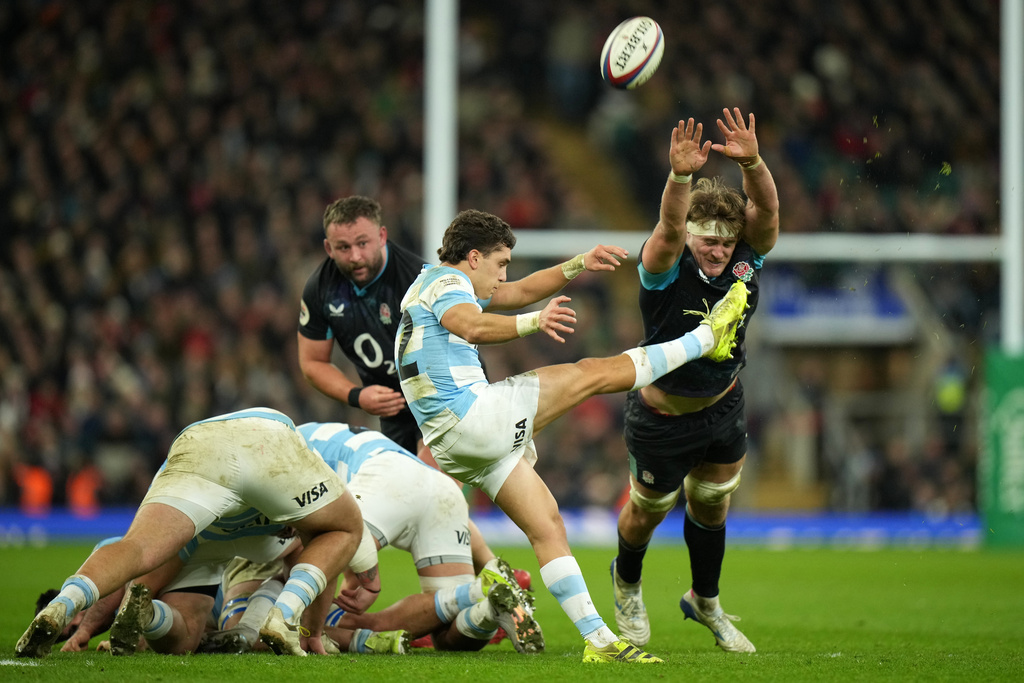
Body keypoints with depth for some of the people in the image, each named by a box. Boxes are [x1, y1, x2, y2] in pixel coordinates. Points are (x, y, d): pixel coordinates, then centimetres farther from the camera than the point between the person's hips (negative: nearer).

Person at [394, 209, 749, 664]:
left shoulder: (442, 284, 25)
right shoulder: (445, 281, -7)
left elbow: (521, 292, 32)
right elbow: (473, 326, -31)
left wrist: (580, 265, 22)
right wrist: (534, 323, -47)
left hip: (455, 444, 10)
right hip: (470, 415, -10)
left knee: (546, 526, 7)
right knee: (593, 374, -5)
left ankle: (597, 639, 3)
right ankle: (708, 337, 4)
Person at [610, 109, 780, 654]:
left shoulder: (745, 257, -13)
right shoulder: (667, 266, -26)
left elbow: (766, 208, -30)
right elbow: (670, 226, -47)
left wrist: (751, 163, -50)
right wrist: (680, 177, -66)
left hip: (723, 405, 4)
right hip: (662, 418, -4)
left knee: (711, 507, 19)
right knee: (648, 512, 16)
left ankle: (705, 602, 42)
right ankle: (627, 581, 48)